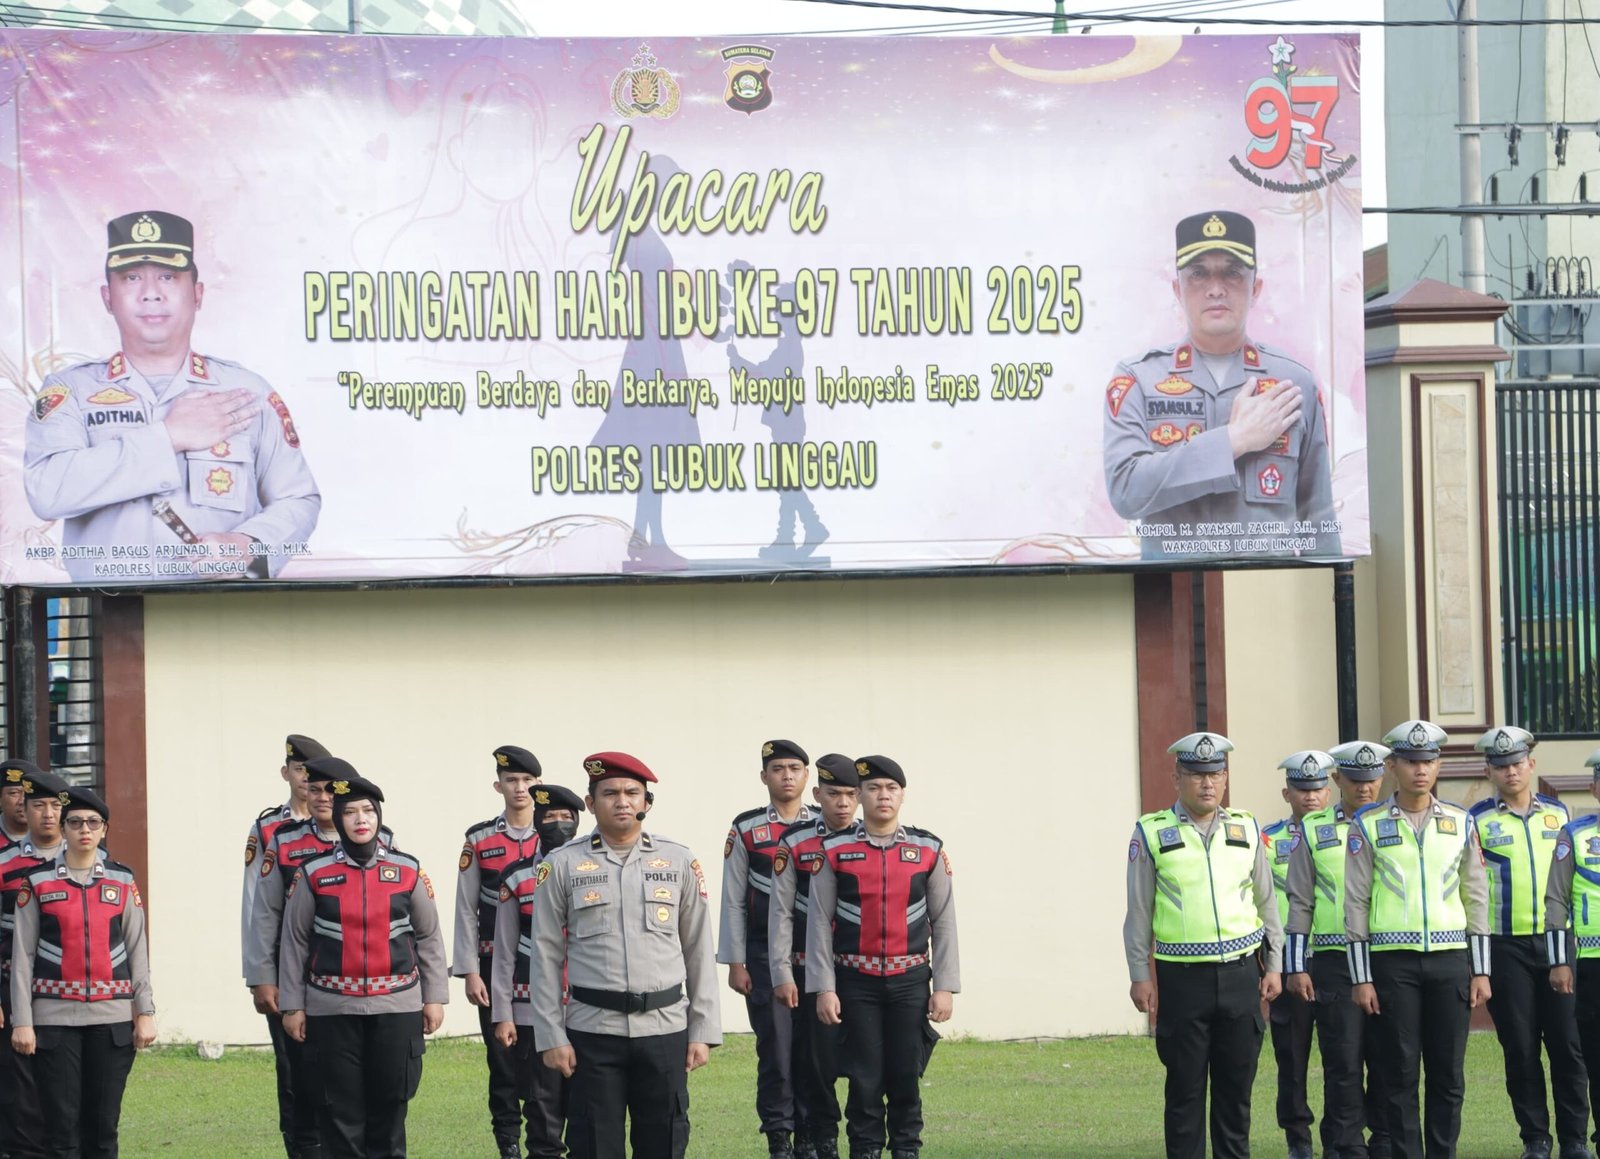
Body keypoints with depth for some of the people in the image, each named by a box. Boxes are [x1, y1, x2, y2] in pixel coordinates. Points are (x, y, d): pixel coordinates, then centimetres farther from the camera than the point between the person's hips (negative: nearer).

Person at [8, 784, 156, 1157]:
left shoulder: (122, 881, 8)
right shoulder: (38, 882, 3)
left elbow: (138, 950, 8)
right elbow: (22, 955, 2)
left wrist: (145, 1013, 3)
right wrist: (21, 1022, -3)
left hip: (112, 1018, 1)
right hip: (55, 1018, -1)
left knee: (103, 1126, 3)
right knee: (62, 1127, -3)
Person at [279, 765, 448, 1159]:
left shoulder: (408, 871, 3)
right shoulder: (314, 874, 0)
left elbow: (429, 938, 9)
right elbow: (294, 942, 4)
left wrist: (435, 997, 5)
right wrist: (292, 1005, 2)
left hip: (396, 1007, 1)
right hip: (333, 1009, -1)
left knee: (390, 1105, 5)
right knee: (340, 1110, 1)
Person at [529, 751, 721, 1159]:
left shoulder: (680, 862, 6)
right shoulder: (562, 865, 2)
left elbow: (699, 953, 8)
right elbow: (545, 957, 2)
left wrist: (703, 1031, 3)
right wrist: (551, 1037, -3)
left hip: (665, 1032, 1)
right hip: (593, 1032, -1)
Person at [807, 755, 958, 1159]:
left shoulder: (928, 850, 3)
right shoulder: (835, 851, 0)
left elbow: (944, 923, 5)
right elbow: (819, 922, 0)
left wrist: (945, 987, 0)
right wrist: (824, 989, -6)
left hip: (911, 980, 1)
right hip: (856, 983, -1)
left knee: (906, 1076, 3)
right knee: (864, 1078, 0)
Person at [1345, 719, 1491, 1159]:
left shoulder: (1460, 822, 8)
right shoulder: (1368, 826, 1)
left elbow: (1477, 899, 10)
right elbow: (1355, 904, 1)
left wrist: (1481, 971, 5)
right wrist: (1361, 977, -4)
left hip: (1450, 958, 2)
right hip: (1393, 961, -2)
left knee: (1448, 1073, 3)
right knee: (1400, 1073, 0)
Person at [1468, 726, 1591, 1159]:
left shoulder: (1558, 813, 11)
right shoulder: (1477, 820, 1)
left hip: (1557, 942, 2)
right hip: (1507, 946, -2)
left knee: (1568, 1043, -1)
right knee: (1521, 1048, 0)